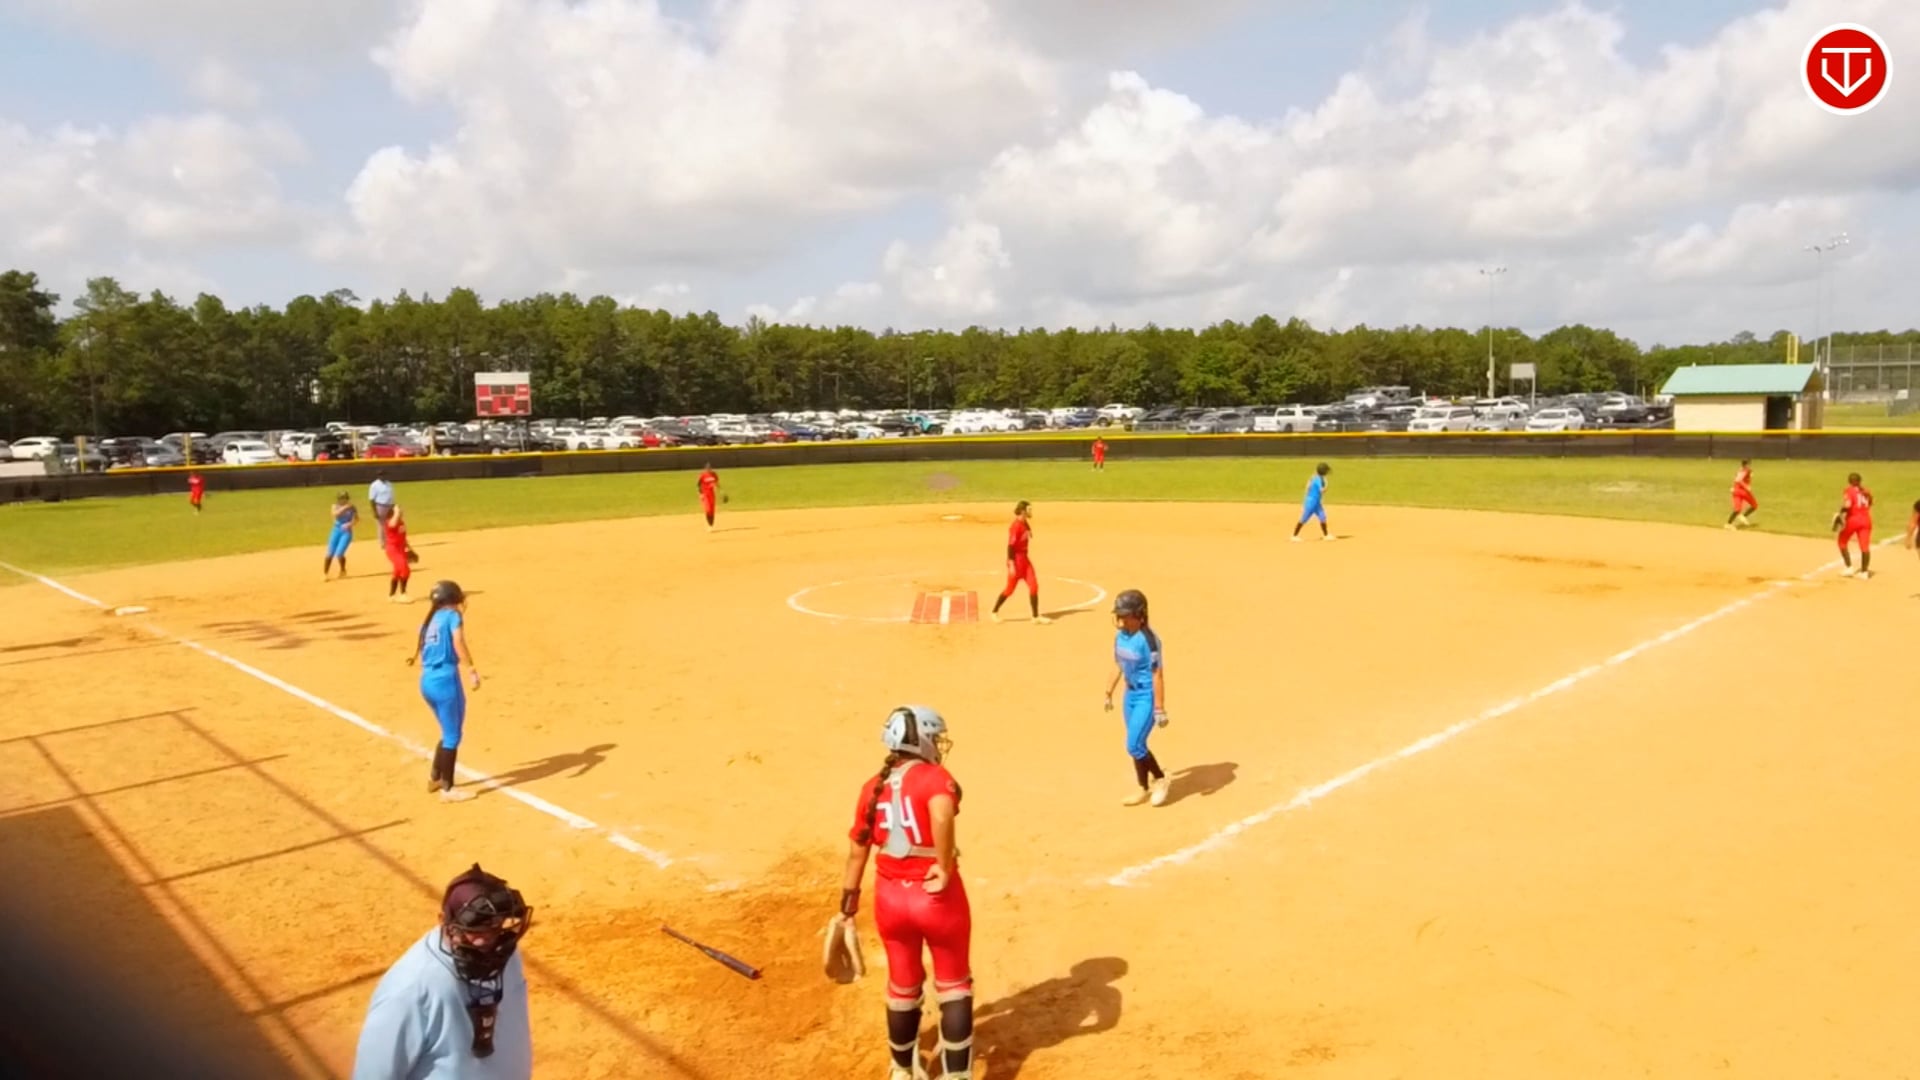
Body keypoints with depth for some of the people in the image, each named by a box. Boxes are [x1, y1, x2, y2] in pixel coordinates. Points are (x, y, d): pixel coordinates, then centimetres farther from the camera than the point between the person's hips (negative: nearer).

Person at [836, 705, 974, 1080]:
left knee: (903, 989, 23)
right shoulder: (934, 777, -14)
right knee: (954, 987, 15)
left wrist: (848, 905, 17)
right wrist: (945, 867, -25)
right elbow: (942, 815, -38)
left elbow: (857, 851, 7)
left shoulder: (872, 788, 2)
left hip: (890, 898, 5)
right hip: (937, 896, -5)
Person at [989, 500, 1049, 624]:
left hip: (1024, 558, 8)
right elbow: (1010, 546, -21)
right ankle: (995, 612, 21)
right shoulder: (1016, 526, -20)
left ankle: (1036, 616, 7)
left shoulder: (1026, 524, 7)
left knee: (1034, 585, 2)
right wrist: (1011, 565, -23)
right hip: (1016, 559, -8)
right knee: (1010, 588, 2)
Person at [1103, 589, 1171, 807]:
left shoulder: (1147, 639, -23)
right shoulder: (1120, 636, 1)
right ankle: (1144, 788, 28)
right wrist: (1109, 693, 19)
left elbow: (1157, 675, -22)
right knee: (1136, 745, 14)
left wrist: (1159, 709, -22)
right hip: (1130, 694, 8)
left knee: (1134, 746, -8)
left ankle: (1159, 779, 15)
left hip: (1147, 696, -8)